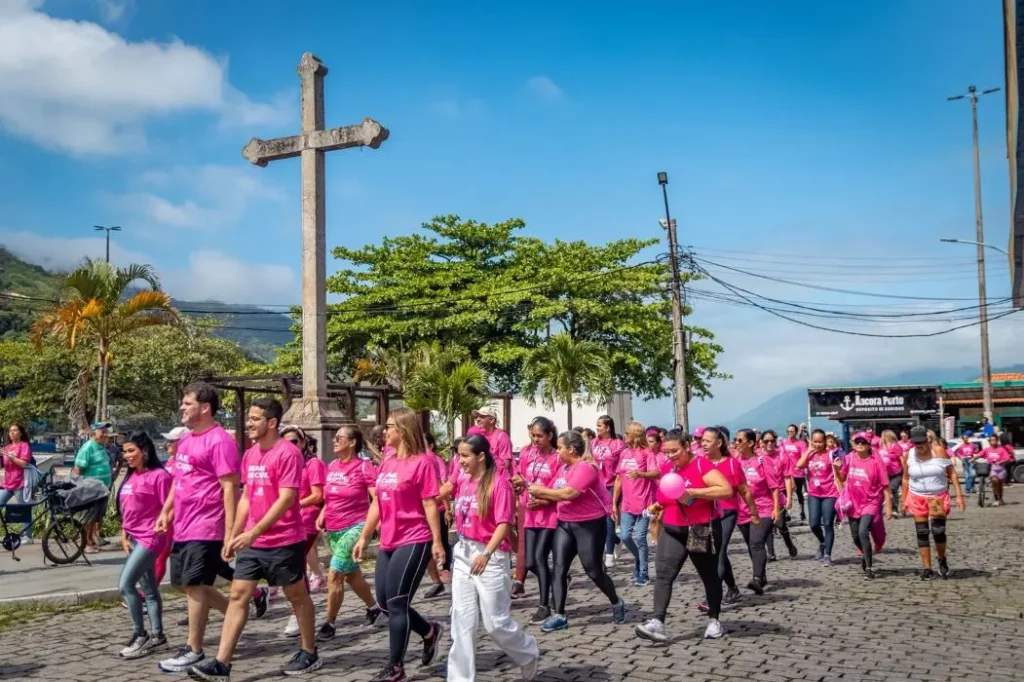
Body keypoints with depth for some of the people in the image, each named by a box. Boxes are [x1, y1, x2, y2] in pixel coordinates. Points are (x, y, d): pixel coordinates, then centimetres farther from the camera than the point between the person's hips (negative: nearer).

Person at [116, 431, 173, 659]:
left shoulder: (159, 475, -12)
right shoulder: (130, 477, 13)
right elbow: (126, 510, 18)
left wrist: (161, 527, -19)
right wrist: (124, 535, 11)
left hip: (150, 538, -8)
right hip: (135, 538, 8)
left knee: (125, 584, -14)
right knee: (148, 589, 13)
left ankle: (140, 636, -4)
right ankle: (157, 635, 21)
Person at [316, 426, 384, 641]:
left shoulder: (364, 466, -12)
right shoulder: (331, 466, 7)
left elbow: (378, 498, -14)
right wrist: (322, 515, 6)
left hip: (355, 527, -7)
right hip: (333, 530, 7)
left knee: (334, 574, -12)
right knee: (351, 574, 17)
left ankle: (329, 624, -1)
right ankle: (373, 607, 38)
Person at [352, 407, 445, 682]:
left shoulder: (421, 462, -12)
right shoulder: (387, 463, 10)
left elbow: (430, 505, -12)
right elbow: (377, 503, 15)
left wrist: (437, 542, -14)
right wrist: (363, 538, 14)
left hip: (414, 543, -8)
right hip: (388, 543, 8)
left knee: (396, 603, -3)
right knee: (385, 601, 12)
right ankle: (429, 631, 34)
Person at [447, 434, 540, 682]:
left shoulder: (499, 482, -13)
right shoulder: (463, 482, 8)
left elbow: (504, 523, -18)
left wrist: (486, 553, -23)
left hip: (491, 556, -6)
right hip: (463, 554, 6)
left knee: (495, 622, 2)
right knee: (462, 621, 5)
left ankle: (529, 654, 28)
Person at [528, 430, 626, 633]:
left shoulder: (585, 468, -19)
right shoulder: (563, 468, 9)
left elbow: (568, 494, -29)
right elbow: (557, 495, 12)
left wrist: (541, 490, -19)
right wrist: (541, 499, -7)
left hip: (589, 525, -8)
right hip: (564, 524, 8)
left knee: (593, 570, 3)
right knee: (559, 568, -2)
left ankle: (616, 603, 28)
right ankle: (559, 616, 0)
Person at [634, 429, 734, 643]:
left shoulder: (701, 465, -14)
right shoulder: (667, 469, 7)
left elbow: (726, 490, -25)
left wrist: (691, 492, -27)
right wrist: (658, 506, 5)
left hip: (701, 531, -5)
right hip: (672, 531, 5)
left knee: (710, 577, 12)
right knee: (662, 574, -13)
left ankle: (714, 621, 30)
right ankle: (657, 623, -22)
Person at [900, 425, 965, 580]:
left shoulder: (938, 451, -8)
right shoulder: (908, 456, -2)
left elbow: (952, 473, -5)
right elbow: (906, 479, 9)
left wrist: (959, 495, -10)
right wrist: (904, 500, 9)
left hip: (938, 497, -2)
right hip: (917, 498, 2)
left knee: (938, 530, -9)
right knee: (922, 533, 1)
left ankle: (942, 560, 19)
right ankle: (927, 568, 9)